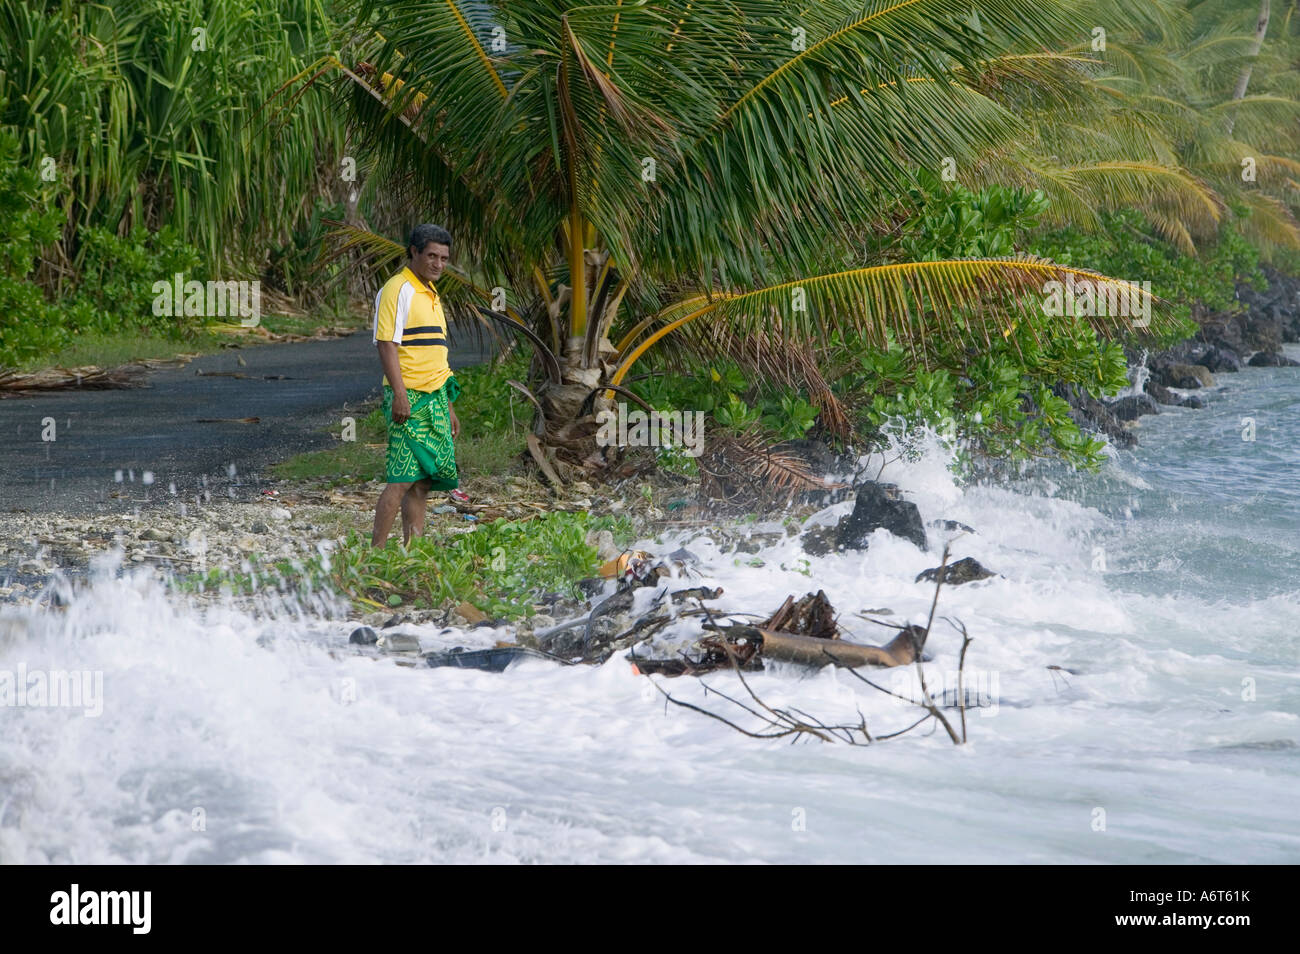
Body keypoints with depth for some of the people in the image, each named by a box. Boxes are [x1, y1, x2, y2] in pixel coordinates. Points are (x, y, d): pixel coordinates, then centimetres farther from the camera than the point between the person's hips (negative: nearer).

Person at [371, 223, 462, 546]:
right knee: (403, 478, -13)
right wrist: (399, 393, -24)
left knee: (423, 481, 6)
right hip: (409, 398, -9)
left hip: (435, 398, 9)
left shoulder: (431, 295, 21)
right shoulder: (398, 290, -7)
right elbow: (387, 344, -15)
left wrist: (448, 407, 24)